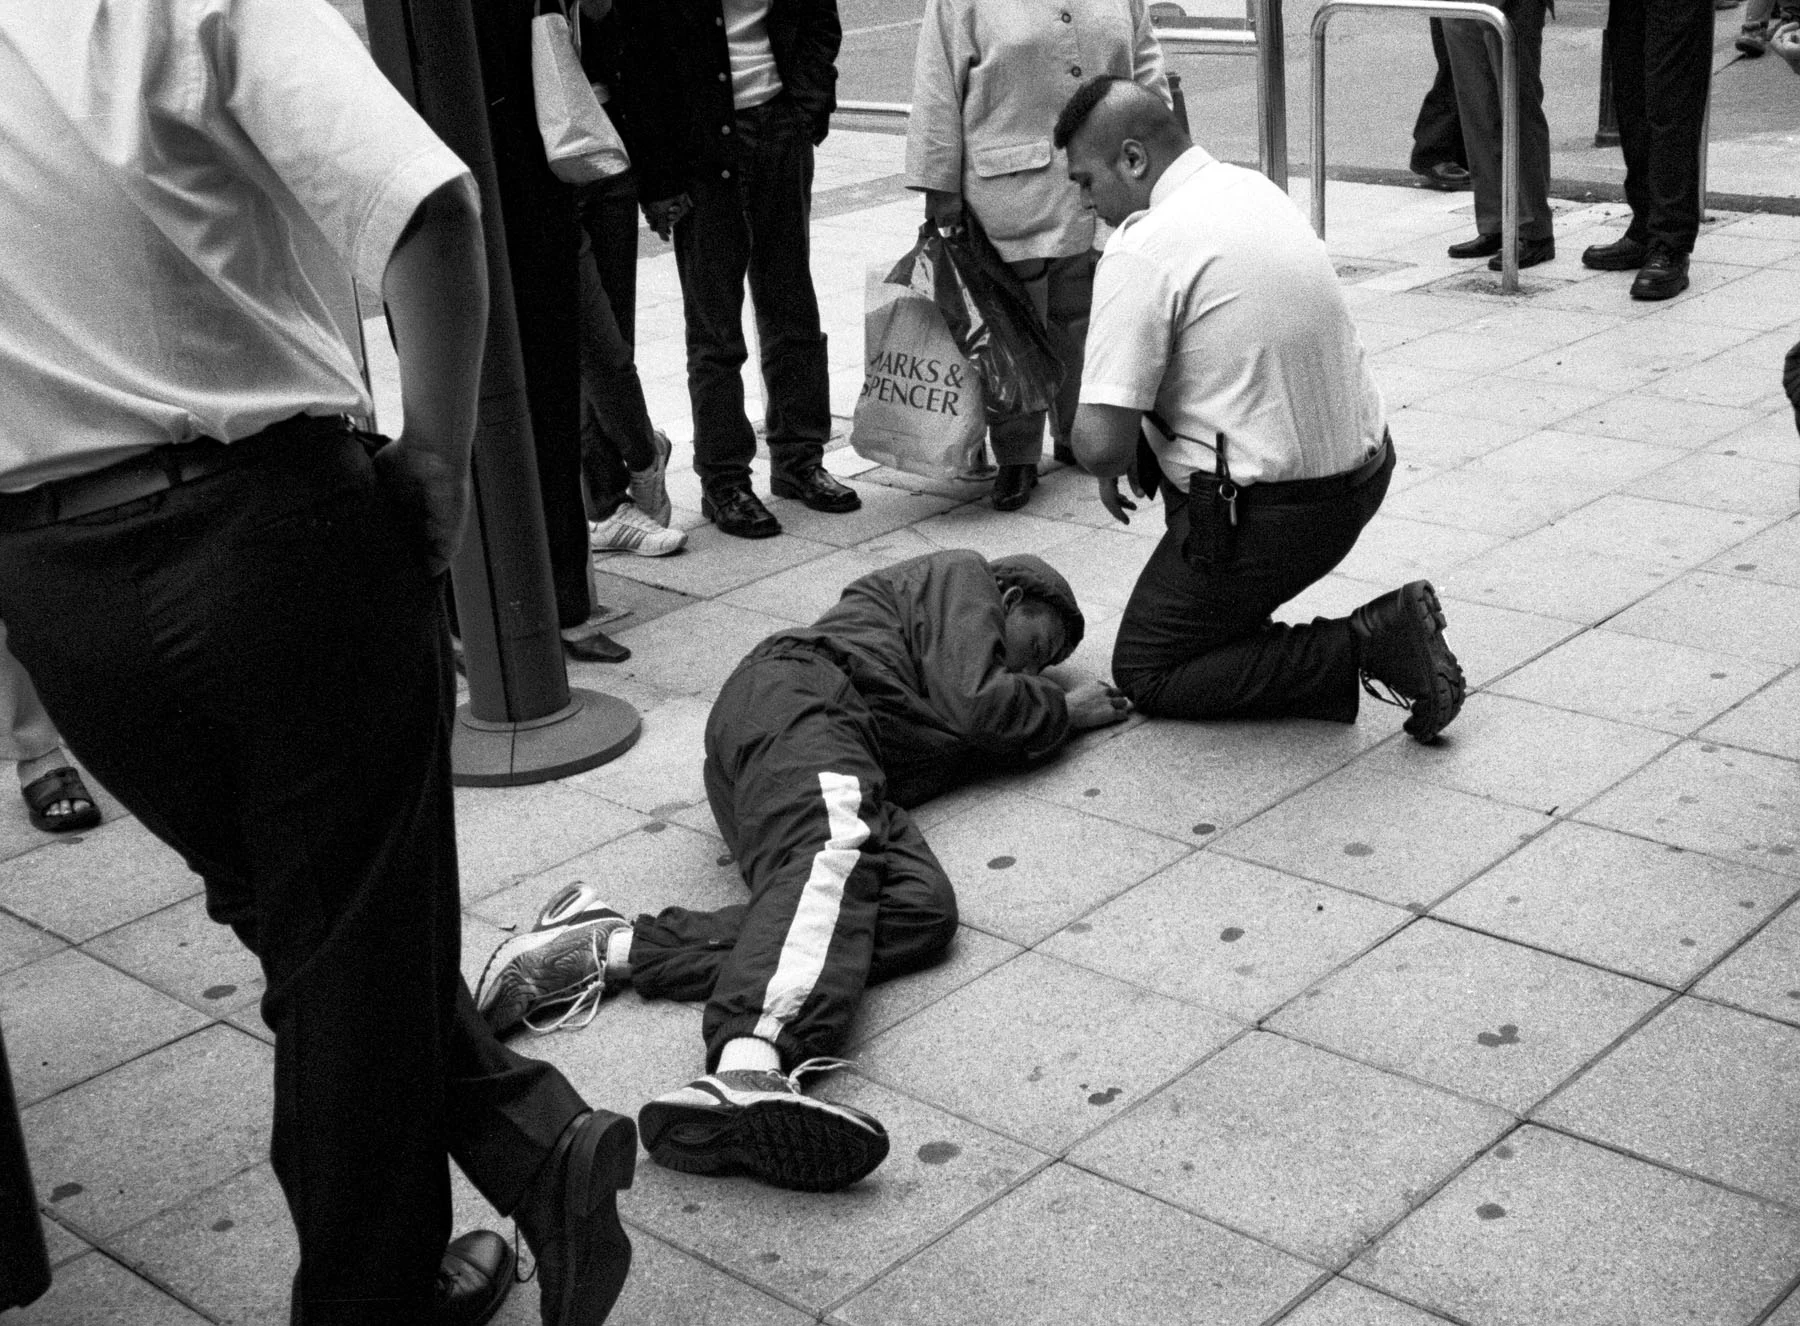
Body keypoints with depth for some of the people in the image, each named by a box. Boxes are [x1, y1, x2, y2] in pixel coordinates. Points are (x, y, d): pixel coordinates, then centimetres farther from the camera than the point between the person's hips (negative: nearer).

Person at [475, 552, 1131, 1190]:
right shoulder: (960, 577, 19)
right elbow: (977, 704, 4)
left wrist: (1040, 718, 23)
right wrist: (1062, 709, 18)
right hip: (797, 697, -7)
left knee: (923, 907, -21)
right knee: (834, 853, -37)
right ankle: (746, 1070, -68)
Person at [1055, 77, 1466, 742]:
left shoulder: (1141, 249, -20)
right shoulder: (1253, 187, 7)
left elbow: (1101, 442, -26)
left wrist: (1112, 468, -1)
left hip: (1268, 516, -9)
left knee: (1144, 673, 8)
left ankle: (1364, 649, -7)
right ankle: (1237, 623, 28)